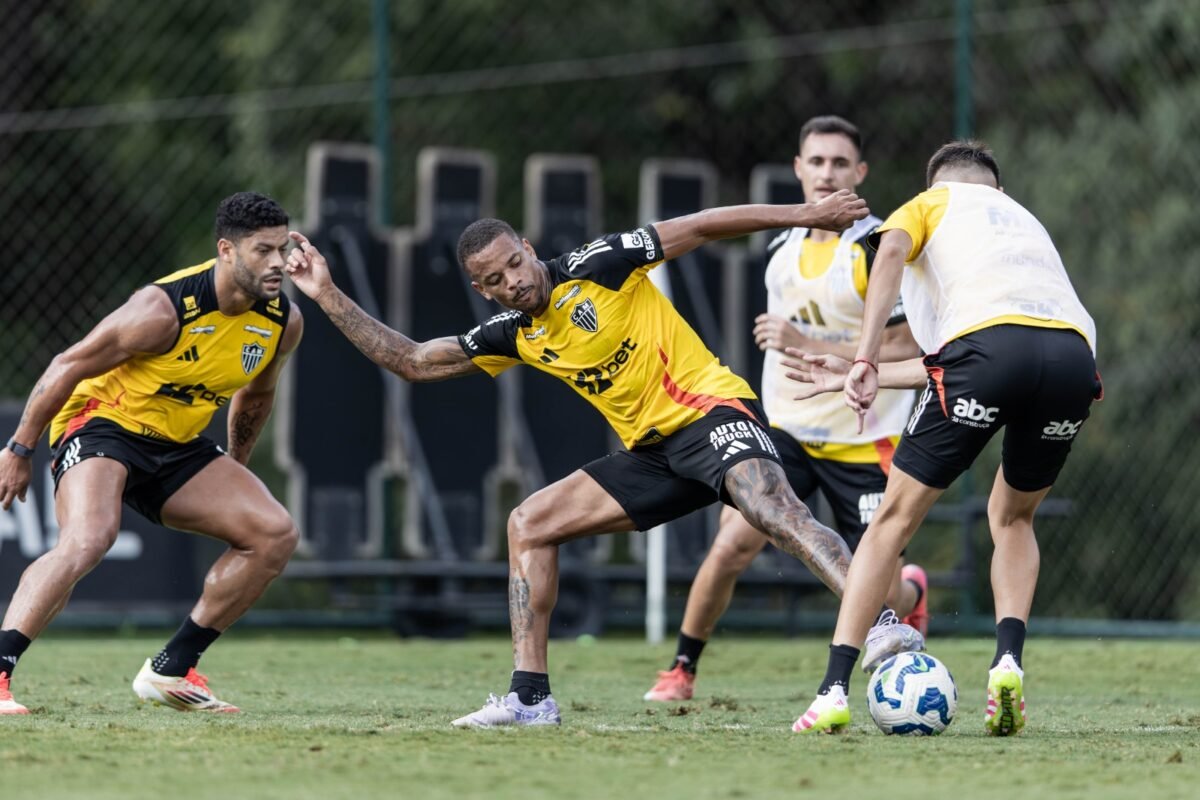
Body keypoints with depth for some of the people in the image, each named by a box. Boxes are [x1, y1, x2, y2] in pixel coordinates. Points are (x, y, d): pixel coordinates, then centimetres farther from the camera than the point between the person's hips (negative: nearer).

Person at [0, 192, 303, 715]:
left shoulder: (284, 323, -6)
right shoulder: (165, 309, -26)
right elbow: (69, 366, -16)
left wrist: (234, 471, 26)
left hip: (176, 447, 7)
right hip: (102, 424, -7)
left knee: (276, 535, -4)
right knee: (87, 539, -35)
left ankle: (170, 670, 2)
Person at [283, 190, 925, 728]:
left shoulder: (595, 268, -10)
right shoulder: (512, 336, 8)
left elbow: (703, 226, -7)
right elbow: (412, 361, 12)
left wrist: (804, 215, -10)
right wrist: (330, 298, 7)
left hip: (711, 412, -7)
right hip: (651, 452, 8)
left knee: (773, 510, -34)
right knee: (529, 524, 3)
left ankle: (883, 625, -48)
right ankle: (531, 697, 2)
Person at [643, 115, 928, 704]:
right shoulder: (782, 250, 6)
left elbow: (904, 351, -22)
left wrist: (808, 344, -27)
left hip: (863, 443, -4)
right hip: (787, 429, 4)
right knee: (732, 543, -17)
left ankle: (912, 590, 39)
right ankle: (682, 670, -2)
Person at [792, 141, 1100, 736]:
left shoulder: (930, 203, 28)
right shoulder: (1026, 221, 41)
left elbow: (891, 249, 2)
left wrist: (864, 360, -5)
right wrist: (876, 375, 48)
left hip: (988, 340, -4)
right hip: (1075, 353, 4)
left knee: (895, 517, 9)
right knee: (1012, 516, 27)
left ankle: (834, 690, 2)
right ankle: (1008, 661, 5)